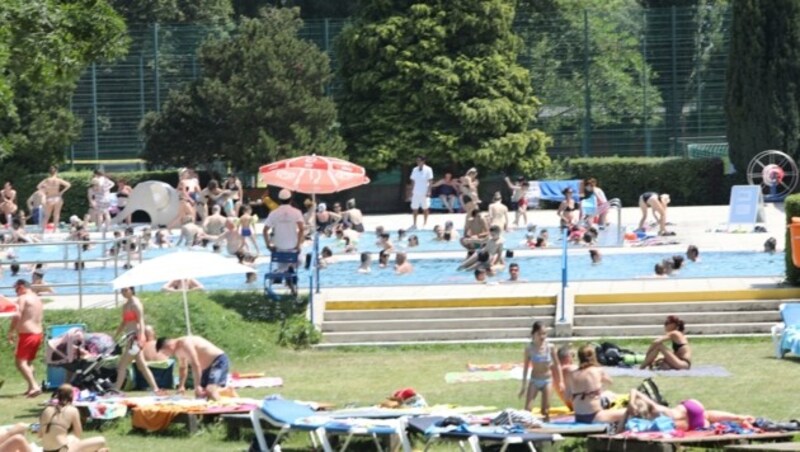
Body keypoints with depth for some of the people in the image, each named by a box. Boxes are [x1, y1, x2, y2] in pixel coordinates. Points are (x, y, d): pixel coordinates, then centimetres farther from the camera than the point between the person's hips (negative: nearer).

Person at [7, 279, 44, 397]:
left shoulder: (22, 298, -10)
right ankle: (31, 387, 17)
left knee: (20, 362, -12)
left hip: (27, 334, -9)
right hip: (38, 333, 9)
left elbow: (17, 316, -21)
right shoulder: (37, 299, 17)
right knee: (28, 362, 20)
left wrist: (11, 332, -14)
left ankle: (34, 386, -25)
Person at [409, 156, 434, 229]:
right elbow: (413, 181, 10)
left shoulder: (428, 170, -6)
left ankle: (425, 223, 18)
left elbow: (430, 181, -7)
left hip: (424, 193, -4)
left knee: (425, 208, 7)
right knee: (414, 209, 2)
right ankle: (414, 224, 8)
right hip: (416, 193, 4)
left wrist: (428, 191, -13)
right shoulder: (415, 170, 6)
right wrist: (411, 191, 5)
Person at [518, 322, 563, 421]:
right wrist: (524, 385, -1)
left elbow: (557, 365, 0)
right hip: (534, 380, 0)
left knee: (545, 410, 2)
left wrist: (561, 381, -2)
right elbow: (526, 367, -3)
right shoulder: (529, 348, -11)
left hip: (547, 380, 0)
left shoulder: (550, 347, -10)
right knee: (527, 408, -8)